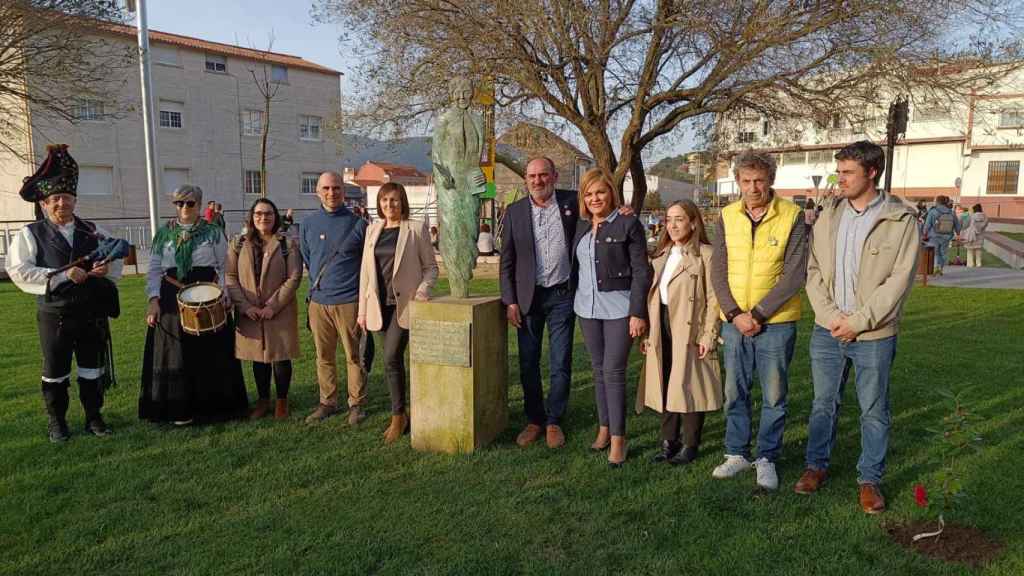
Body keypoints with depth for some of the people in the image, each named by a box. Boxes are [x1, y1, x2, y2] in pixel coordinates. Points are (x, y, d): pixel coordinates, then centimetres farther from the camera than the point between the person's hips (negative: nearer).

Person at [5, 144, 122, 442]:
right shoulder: (30, 234, -2)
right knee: (55, 372, 9)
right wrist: (61, 275, -20)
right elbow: (20, 271, -11)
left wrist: (107, 268, -12)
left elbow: (117, 259, 12)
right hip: (54, 315, -2)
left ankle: (94, 417, 26)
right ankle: (56, 422, 25)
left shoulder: (93, 231, 7)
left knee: (93, 369, 11)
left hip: (93, 313, 3)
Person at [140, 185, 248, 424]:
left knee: (210, 353, 4)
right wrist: (154, 300, -4)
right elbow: (154, 270, 8)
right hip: (172, 299, 2)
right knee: (175, 355, 6)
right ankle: (180, 409, 17)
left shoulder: (213, 232, 3)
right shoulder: (164, 233, 8)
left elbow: (224, 268, 2)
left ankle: (212, 405, 18)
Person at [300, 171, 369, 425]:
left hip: (349, 302, -3)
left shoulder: (357, 224, -3)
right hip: (318, 301, 4)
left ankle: (356, 404, 15)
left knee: (354, 356, 3)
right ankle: (327, 402, 24)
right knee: (323, 356, 11)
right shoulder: (308, 224, 7)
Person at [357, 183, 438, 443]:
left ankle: (398, 416, 1)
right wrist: (362, 309, 10)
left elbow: (431, 266, 0)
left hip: (405, 303, -5)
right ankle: (400, 413, 21)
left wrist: (422, 290, -18)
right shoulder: (373, 230, 11)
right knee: (394, 360, 10)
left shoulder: (416, 229, -3)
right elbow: (366, 270, 12)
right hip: (381, 304, 5)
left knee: (392, 358, -13)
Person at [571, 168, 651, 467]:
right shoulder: (580, 226, 10)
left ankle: (618, 438, 5)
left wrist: (638, 313, -12)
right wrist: (574, 300, 9)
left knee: (614, 372, -5)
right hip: (587, 307, 5)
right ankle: (604, 428, 24)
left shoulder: (628, 224, -6)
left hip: (618, 307, -5)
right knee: (598, 370, 12)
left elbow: (641, 271, -8)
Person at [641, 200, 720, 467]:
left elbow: (713, 299, -11)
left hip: (690, 330, -6)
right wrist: (647, 331, 11)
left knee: (688, 387, 2)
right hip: (662, 328, 6)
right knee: (665, 386, 11)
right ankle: (669, 440, 24)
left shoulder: (705, 255, -8)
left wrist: (708, 335, -15)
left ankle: (690, 445, 17)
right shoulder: (661, 254, 14)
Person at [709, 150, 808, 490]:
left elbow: (795, 275, -12)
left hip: (776, 322, -3)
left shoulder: (793, 216, -8)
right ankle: (737, 453, 28)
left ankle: (767, 458, 24)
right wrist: (735, 314, -10)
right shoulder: (728, 216, 3)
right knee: (734, 392, 12)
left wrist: (757, 313, -15)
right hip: (734, 320, 3)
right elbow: (718, 271, 1)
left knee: (774, 395, 8)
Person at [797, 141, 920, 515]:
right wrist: (831, 315, -9)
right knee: (824, 403, 15)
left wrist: (858, 322, -15)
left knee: (874, 411, 10)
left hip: (874, 335, -3)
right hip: (827, 330, 3)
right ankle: (817, 465, 32)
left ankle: (870, 480, 26)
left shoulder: (900, 219, -6)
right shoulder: (830, 215, 5)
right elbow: (814, 270, 3)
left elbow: (899, 280, -11)